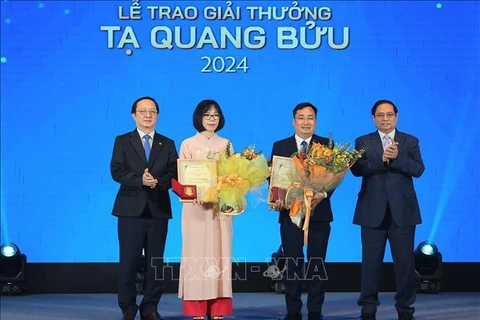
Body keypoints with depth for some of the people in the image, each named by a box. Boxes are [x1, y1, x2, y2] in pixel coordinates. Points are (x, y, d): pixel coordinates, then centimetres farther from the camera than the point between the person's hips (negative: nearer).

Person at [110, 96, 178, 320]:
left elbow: (174, 174, 3)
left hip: (158, 210, 2)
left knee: (155, 262, 5)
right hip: (131, 209, -2)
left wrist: (158, 182, -18)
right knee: (129, 261, -1)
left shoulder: (168, 144, 12)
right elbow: (116, 171, -6)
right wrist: (140, 180, -21)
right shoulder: (122, 141, 6)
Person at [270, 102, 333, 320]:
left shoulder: (327, 145, 3)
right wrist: (276, 199, -15)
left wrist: (323, 193, -23)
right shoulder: (280, 146, 6)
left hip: (318, 212, 0)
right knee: (292, 264, 5)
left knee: (317, 264, 6)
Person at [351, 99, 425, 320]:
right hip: (373, 212, 0)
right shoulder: (363, 142, 6)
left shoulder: (410, 141, 7)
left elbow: (418, 170, -6)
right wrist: (381, 159, -22)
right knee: (371, 262, 4)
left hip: (402, 211, 0)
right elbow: (357, 169, -8)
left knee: (405, 261, 4)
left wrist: (397, 157, -21)